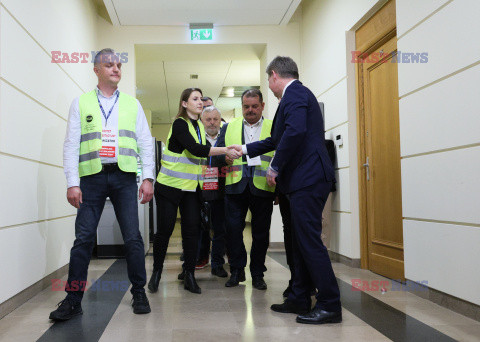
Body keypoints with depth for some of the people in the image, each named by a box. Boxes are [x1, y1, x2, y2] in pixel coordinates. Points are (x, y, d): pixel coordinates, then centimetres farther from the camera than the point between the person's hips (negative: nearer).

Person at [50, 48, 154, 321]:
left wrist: (148, 178, 0)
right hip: (92, 177, 0)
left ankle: (139, 293, 14)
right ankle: (73, 299, 10)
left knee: (133, 237, 0)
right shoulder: (81, 103, 10)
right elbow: (71, 144, 4)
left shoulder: (132, 104, 13)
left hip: (124, 177, 1)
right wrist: (72, 183, -6)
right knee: (83, 238, 0)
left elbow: (146, 143, 9)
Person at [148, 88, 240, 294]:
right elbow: (194, 149, -23)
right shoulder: (179, 124, -10)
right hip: (170, 184, -6)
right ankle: (156, 272, 16)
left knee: (191, 230, 1)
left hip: (191, 187, 6)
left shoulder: (199, 126, 14)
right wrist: (224, 151, -24)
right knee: (165, 228, -1)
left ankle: (189, 276, 8)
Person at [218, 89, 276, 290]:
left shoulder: (273, 128, 9)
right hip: (235, 186, 1)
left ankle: (257, 274, 19)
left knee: (261, 232, 5)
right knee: (233, 229, -1)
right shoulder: (229, 127, 16)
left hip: (262, 187, -1)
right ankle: (237, 271, 16)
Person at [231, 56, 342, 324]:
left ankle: (330, 305, -2)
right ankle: (300, 299, 23)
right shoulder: (297, 94, 25)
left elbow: (295, 132, -24)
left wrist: (275, 167, -14)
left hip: (308, 178, -11)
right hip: (305, 180, 11)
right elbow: (278, 139, 33)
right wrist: (246, 149, 41)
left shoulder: (294, 93, -7)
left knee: (310, 241, -8)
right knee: (301, 241, 14)